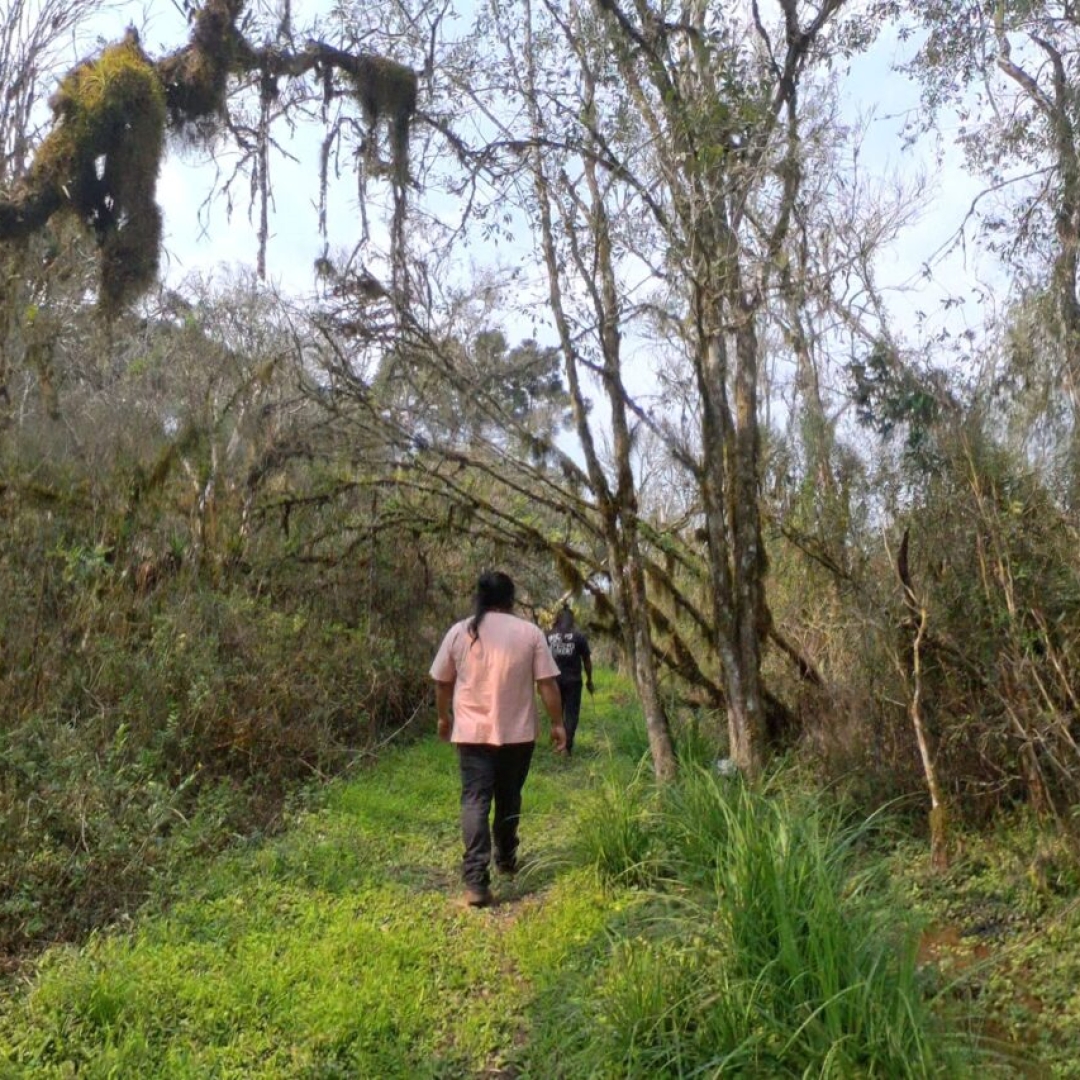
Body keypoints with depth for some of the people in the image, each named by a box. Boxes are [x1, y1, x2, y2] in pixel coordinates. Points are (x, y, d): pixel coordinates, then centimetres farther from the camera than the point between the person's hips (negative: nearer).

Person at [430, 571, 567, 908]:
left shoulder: (459, 632, -1)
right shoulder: (530, 633, -4)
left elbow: (442, 682, 7)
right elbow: (547, 684, -5)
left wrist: (443, 717, 22)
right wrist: (557, 723, 5)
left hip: (472, 732, 0)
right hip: (517, 732, 1)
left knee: (475, 801, -3)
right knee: (509, 798, 19)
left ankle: (476, 881, -13)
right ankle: (506, 858, 35)